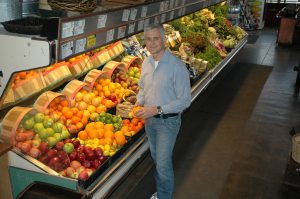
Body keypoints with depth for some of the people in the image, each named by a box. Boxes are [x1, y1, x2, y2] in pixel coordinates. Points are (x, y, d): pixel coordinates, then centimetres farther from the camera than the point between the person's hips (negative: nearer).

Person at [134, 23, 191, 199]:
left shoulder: (177, 66, -20)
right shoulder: (146, 63, 1)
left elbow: (184, 101, -20)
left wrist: (157, 109, -25)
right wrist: (139, 103, -4)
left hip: (168, 121, -7)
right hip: (149, 119, 7)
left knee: (163, 164, -3)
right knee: (157, 158, 21)